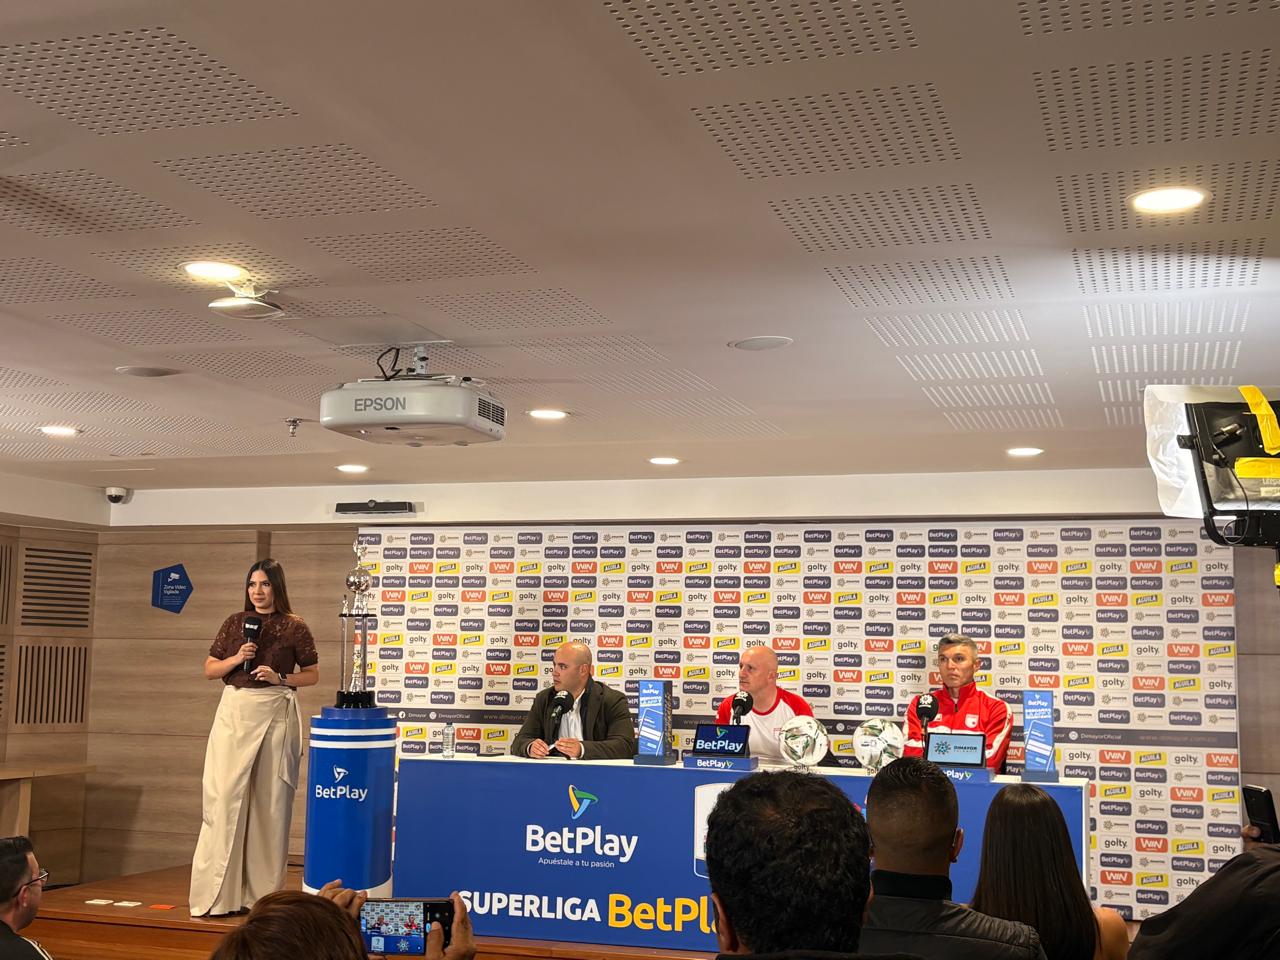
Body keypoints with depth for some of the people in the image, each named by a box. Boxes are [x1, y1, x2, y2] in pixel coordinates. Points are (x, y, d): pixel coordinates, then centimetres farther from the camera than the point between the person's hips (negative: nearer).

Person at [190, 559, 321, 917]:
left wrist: (280, 678, -10)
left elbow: (313, 674, 6)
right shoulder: (235, 623, 9)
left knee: (269, 801, 0)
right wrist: (236, 659, -6)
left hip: (275, 715, -2)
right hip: (234, 713, 2)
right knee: (225, 797, -4)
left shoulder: (294, 627, 1)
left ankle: (264, 893, 10)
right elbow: (209, 670, 13)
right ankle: (219, 893, 2)